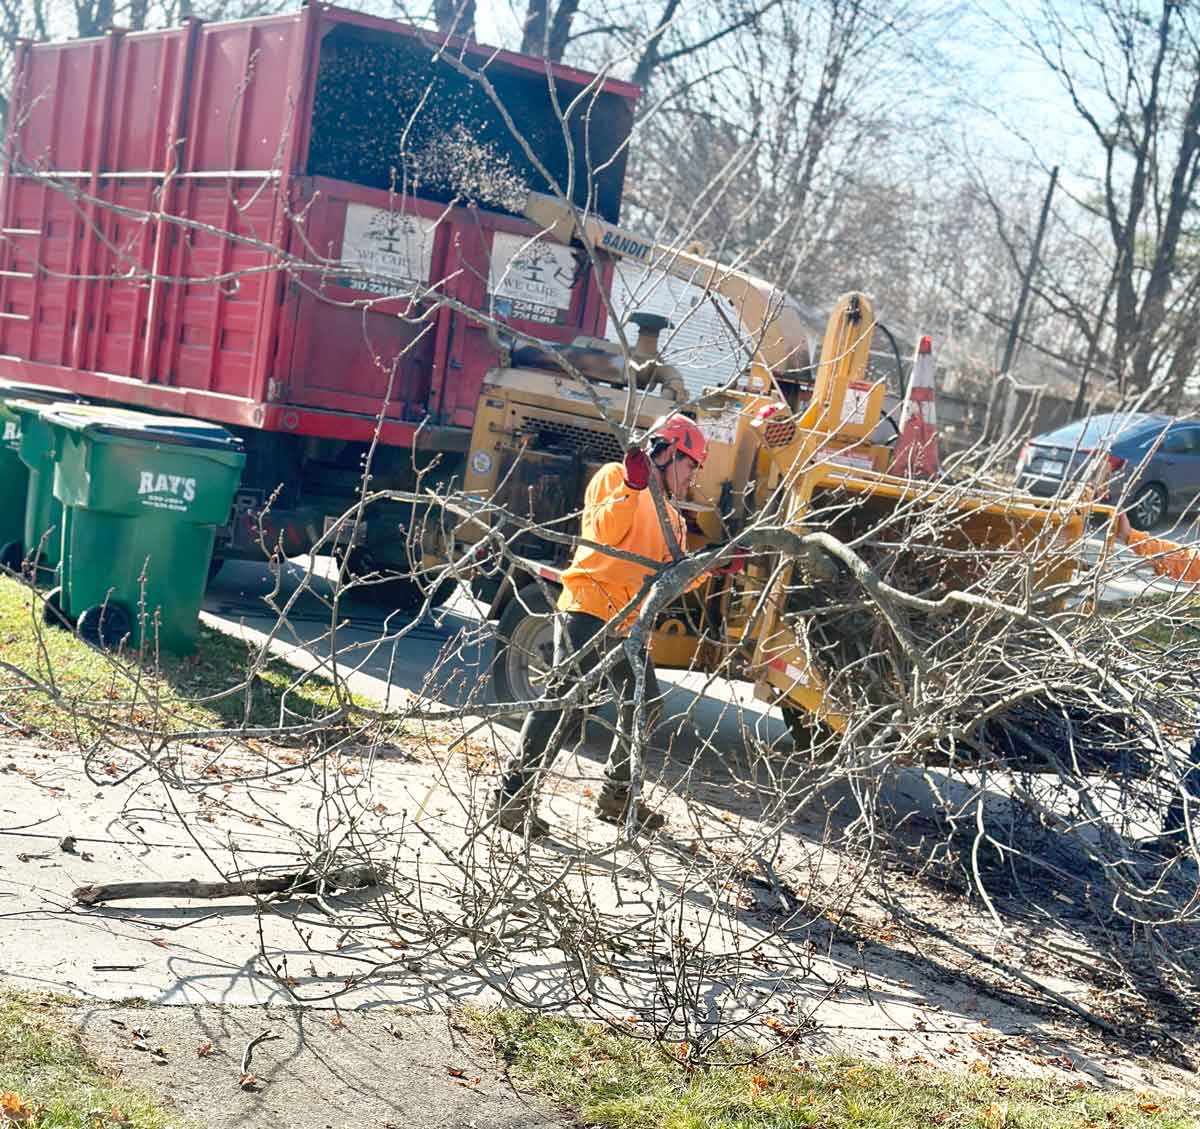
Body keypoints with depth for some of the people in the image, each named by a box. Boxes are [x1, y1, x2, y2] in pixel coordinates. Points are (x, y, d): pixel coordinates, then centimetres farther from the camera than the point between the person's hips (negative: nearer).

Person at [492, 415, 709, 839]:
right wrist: (631, 489, -25)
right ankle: (514, 797, -13)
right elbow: (602, 532, -15)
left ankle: (616, 795, 26)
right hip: (587, 608, -9)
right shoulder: (615, 477, 1)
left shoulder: (671, 517, 24)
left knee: (644, 706, 11)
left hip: (627, 625, 9)